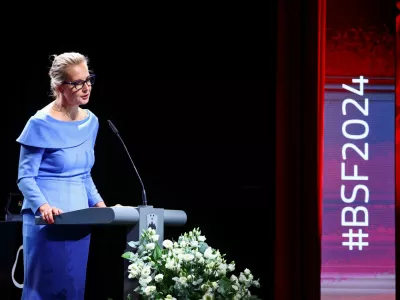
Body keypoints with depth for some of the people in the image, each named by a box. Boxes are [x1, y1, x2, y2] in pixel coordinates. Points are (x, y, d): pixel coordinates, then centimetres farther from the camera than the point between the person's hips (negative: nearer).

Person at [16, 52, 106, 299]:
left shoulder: (91, 121, 9)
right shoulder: (41, 124, -12)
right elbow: (25, 177, -12)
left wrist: (97, 202, 2)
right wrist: (42, 205, -28)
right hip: (47, 221, -7)